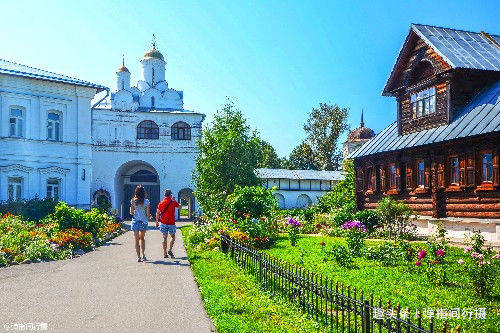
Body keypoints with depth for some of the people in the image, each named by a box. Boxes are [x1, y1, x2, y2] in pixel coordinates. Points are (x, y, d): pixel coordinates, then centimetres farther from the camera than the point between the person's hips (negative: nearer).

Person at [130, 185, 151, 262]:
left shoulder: (133, 201, -4)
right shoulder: (146, 201, -6)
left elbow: (131, 212, 1)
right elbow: (148, 214, -3)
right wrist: (149, 217, 19)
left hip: (135, 221, -1)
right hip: (143, 221, 1)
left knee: (136, 239, 3)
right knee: (142, 238, 18)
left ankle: (138, 256, -1)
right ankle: (143, 255, 17)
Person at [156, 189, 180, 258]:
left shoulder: (161, 203, 3)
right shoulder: (173, 202, -4)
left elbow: (158, 213, 3)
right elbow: (179, 206, 14)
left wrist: (157, 222, 11)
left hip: (163, 222, 2)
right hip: (171, 222, -2)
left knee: (165, 237, 8)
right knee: (173, 237, 13)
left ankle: (165, 253, 8)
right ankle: (170, 250, -4)